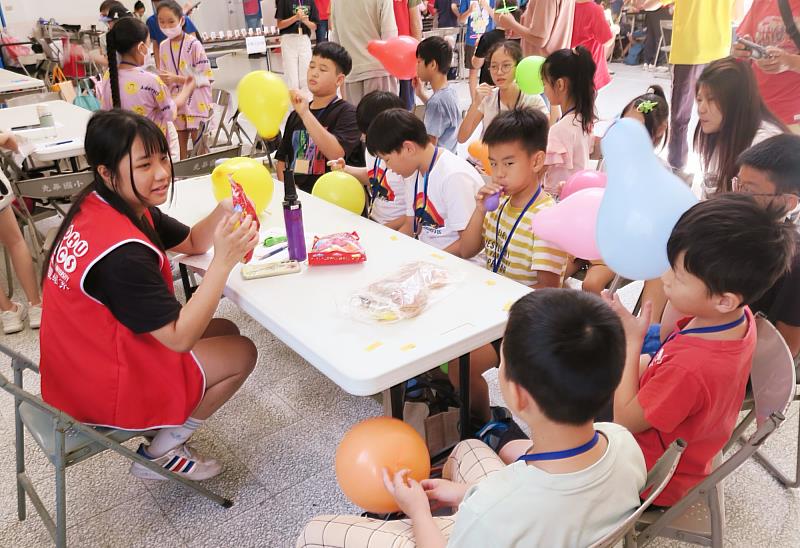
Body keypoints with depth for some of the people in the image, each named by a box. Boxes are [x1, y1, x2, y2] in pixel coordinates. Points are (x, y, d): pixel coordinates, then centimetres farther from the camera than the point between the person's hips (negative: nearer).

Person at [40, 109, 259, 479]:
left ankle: (166, 427, 15)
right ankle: (159, 455, 11)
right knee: (241, 353, 2)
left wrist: (225, 208, -14)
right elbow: (179, 337, -29)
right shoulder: (122, 251, -33)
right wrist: (224, 260, -36)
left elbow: (192, 242, 6)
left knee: (225, 330, 14)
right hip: (102, 388, -9)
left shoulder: (101, 206, -3)